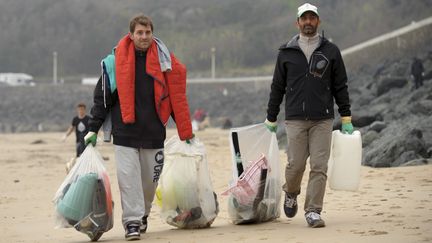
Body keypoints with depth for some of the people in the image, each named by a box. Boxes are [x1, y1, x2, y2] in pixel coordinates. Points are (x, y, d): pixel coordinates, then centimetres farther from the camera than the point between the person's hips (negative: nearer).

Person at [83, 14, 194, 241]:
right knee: (128, 178, -9)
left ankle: (142, 215, 29)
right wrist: (94, 129, 1)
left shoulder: (163, 60, 6)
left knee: (150, 179, 8)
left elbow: (176, 97, 11)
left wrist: (186, 131, 8)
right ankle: (132, 222, -6)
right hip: (125, 133, -2)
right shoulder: (115, 62, 1)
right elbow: (102, 97, 6)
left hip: (154, 133, 2)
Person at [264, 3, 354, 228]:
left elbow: (340, 87, 10)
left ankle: (313, 211, -1)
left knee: (319, 167, -6)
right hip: (295, 119, 0)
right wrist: (271, 119, 12)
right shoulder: (286, 53, 8)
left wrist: (346, 118, 4)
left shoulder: (331, 51, 8)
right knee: (296, 165, -3)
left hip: (322, 120, 0)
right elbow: (277, 88, 13)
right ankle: (291, 194, 27)